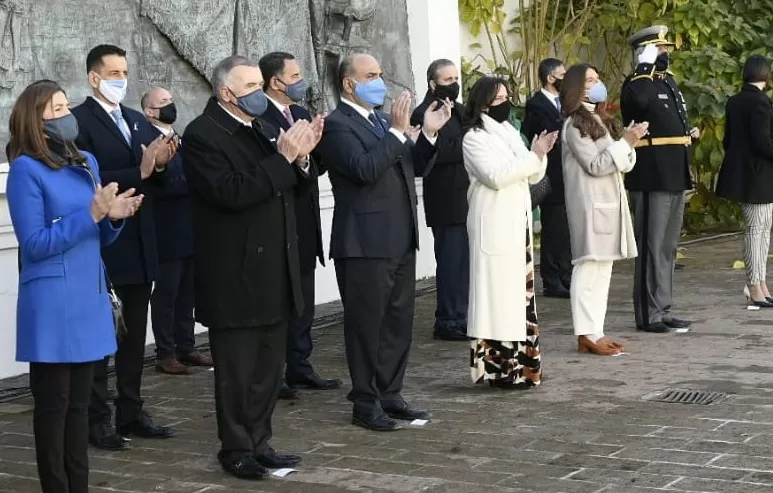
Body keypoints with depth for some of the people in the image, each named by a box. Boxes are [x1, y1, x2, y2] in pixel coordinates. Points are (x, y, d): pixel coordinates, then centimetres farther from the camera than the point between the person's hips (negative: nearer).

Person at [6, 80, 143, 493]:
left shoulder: (87, 163, 11)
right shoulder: (26, 169, -10)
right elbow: (35, 244, -15)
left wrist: (114, 217, -6)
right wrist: (91, 214, -20)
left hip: (89, 298, 7)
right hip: (52, 305, -7)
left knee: (79, 402, 12)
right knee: (53, 404, 0)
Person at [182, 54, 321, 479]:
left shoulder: (261, 128, 13)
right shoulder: (202, 134, -12)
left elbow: (285, 189, 14)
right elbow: (231, 192, -24)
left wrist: (300, 157, -5)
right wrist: (282, 157, -23)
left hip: (273, 273, 8)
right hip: (235, 277, -8)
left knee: (269, 368, 13)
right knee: (237, 371, 3)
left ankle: (259, 443, 23)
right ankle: (236, 450, 13)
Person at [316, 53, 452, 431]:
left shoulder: (384, 121, 16)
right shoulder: (336, 125, -11)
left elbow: (414, 167, 15)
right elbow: (364, 169, -24)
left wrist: (428, 133, 0)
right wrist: (398, 131, -23)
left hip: (400, 241, 8)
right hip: (365, 243, -8)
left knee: (399, 323, 12)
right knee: (366, 325, 0)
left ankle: (390, 395, 22)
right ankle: (366, 403, 8)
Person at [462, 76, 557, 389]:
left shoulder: (509, 133, 14)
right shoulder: (474, 138, -7)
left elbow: (532, 176, 15)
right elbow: (496, 176, -19)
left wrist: (540, 155, -5)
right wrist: (533, 155, -17)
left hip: (517, 220, 8)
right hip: (494, 225, -8)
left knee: (518, 289, 10)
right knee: (498, 291, -7)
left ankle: (517, 362, 16)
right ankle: (500, 367, -4)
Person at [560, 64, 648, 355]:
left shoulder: (601, 120, 16)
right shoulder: (574, 125, -9)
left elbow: (622, 164, 15)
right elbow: (595, 165, -16)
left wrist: (629, 142, -3)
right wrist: (626, 142, -17)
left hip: (609, 201, 9)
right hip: (590, 203, -9)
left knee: (603, 268, 8)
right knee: (588, 268, -9)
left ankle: (595, 330, 12)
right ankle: (586, 334, -9)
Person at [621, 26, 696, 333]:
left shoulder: (669, 81, 18)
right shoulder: (637, 83, -10)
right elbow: (637, 101, -36)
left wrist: (688, 134, 11)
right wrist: (647, 66, -25)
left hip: (675, 177, 9)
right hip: (653, 178, -9)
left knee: (668, 247, 14)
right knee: (652, 246, -4)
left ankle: (662, 310, 21)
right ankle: (648, 315, 2)